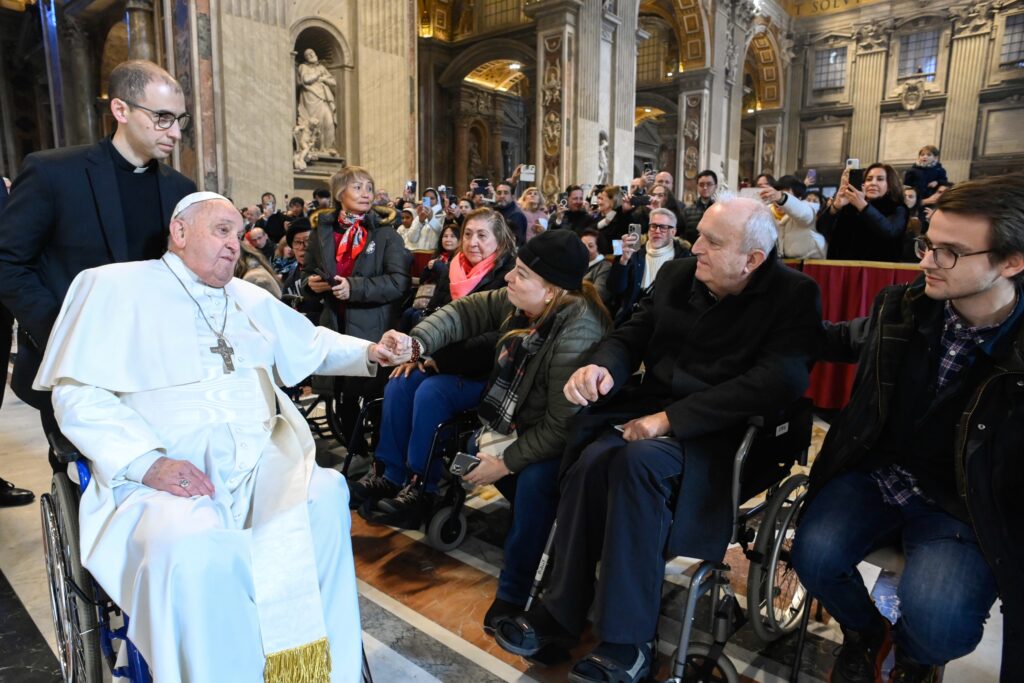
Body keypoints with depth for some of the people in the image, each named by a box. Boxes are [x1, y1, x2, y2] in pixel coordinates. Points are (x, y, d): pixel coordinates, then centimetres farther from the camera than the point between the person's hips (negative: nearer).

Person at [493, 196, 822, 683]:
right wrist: (602, 366, -16)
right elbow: (632, 335, 10)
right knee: (594, 457, -26)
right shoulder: (676, 274, 9)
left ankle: (628, 642, -21)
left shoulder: (795, 295, -7)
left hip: (722, 434, -4)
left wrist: (672, 418, -25)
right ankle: (560, 611, -10)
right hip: (654, 408, 5)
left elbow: (778, 381, -21)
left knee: (638, 459, -34)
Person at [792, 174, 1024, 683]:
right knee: (814, 556, -22)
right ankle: (865, 633, 14)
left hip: (963, 506, -3)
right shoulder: (901, 307, -5)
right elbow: (850, 341, 20)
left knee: (935, 617, -28)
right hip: (874, 475, 4)